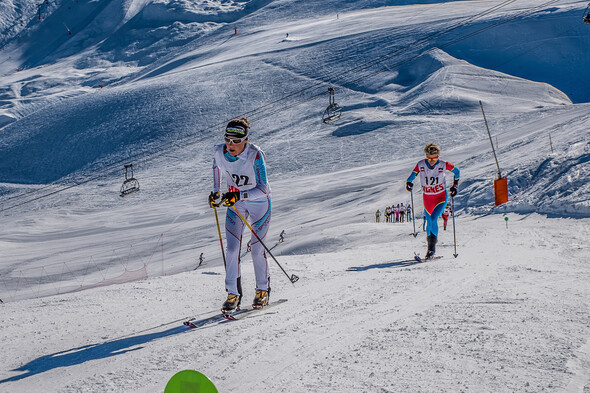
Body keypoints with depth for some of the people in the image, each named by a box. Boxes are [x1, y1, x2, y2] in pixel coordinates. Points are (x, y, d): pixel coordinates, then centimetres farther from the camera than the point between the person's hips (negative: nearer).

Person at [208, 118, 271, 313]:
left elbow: (263, 189, -32)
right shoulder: (219, 152, -16)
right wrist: (216, 192, 1)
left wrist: (239, 195, -43)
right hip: (235, 204, 4)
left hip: (259, 203, -4)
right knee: (232, 249, -6)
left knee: (257, 250, 2)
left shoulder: (255, 155, -30)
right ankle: (233, 294, 4)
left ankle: (263, 290, 25)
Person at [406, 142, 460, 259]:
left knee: (433, 220, -19)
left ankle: (432, 248, -11)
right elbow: (412, 176, -1)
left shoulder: (443, 165, -15)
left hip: (441, 197, -3)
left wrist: (454, 186, 0)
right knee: (429, 222, 10)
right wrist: (409, 184, -21)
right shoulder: (420, 165, -11)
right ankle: (430, 240, 35)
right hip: (427, 198, 3)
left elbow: (456, 171, 3)